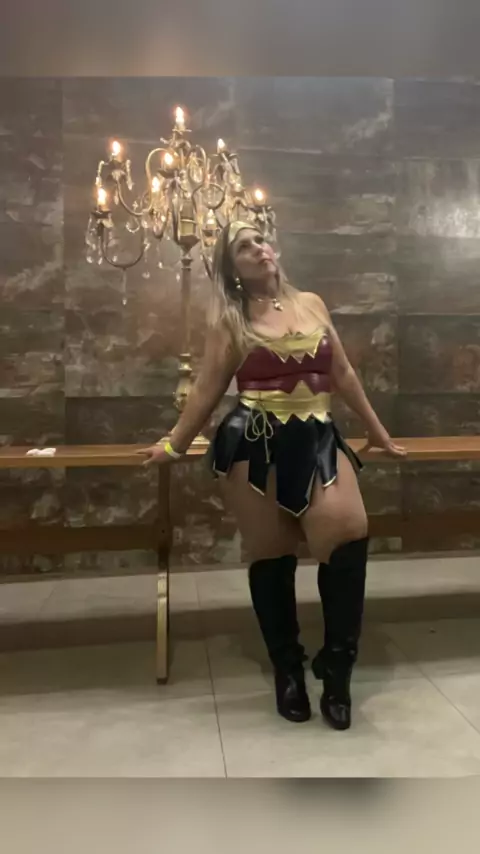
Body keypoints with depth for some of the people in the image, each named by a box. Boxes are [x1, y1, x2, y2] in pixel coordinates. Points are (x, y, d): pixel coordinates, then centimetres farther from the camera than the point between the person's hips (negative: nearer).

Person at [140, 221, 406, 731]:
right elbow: (207, 391, 10)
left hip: (317, 437, 2)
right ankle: (288, 671, 26)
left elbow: (342, 374, 18)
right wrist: (175, 445, 13)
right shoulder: (228, 321, 6)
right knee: (271, 555, 4)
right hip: (254, 444, -2)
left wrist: (378, 433, 21)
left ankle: (336, 668, 0)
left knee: (349, 531, -20)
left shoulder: (311, 303, 14)